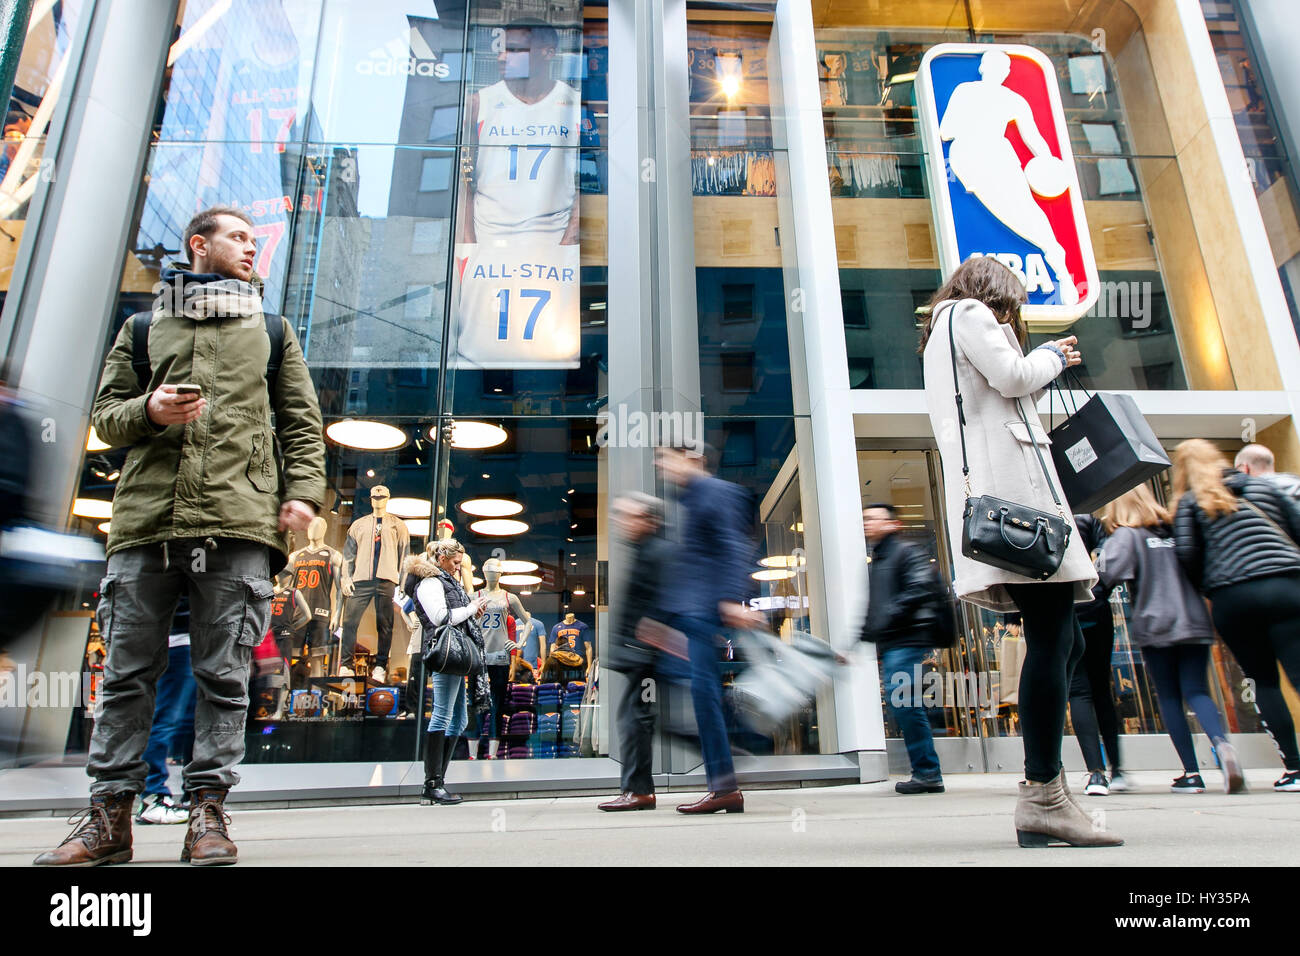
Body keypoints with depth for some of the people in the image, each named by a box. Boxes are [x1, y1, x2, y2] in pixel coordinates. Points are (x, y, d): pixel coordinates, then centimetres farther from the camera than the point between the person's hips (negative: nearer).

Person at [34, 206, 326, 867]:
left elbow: (301, 422, 13)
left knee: (223, 676, -1)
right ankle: (109, 814, 14)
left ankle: (207, 810, 7)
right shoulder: (144, 329, 21)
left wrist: (302, 490, -1)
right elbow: (105, 414, 17)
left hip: (239, 521, -1)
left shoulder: (271, 331, 20)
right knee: (127, 673, 4)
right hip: (145, 518, 2)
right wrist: (147, 411, -5)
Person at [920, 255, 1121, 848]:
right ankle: (1043, 796, -17)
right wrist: (1052, 357, 11)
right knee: (1051, 638, -15)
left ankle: (1042, 792, 4)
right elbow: (1011, 377, -7)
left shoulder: (940, 333, 34)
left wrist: (1043, 363, 29)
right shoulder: (972, 313, 7)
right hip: (1011, 480, -10)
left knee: (1060, 641, 6)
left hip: (987, 485, 10)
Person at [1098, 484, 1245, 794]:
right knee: (1196, 692, 6)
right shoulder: (1177, 530, 12)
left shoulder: (1126, 536, -6)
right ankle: (1222, 742, -22)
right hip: (1195, 623, 4)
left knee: (1169, 698, 6)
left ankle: (1192, 773, 4)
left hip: (1155, 627, -4)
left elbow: (1106, 574, -21)